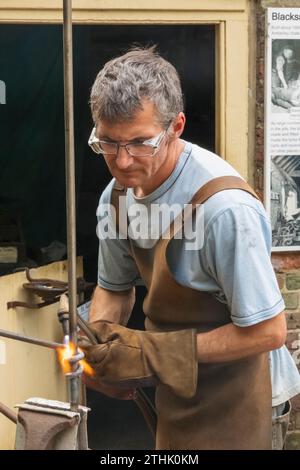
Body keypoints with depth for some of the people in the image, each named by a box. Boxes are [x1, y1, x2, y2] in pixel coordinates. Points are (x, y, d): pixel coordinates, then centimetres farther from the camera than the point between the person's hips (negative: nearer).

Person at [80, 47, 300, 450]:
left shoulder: (225, 207, -30)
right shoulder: (117, 195, -6)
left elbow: (267, 331, -25)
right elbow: (114, 288, 10)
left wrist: (152, 352, -24)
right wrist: (100, 339, -11)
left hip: (237, 402, -6)